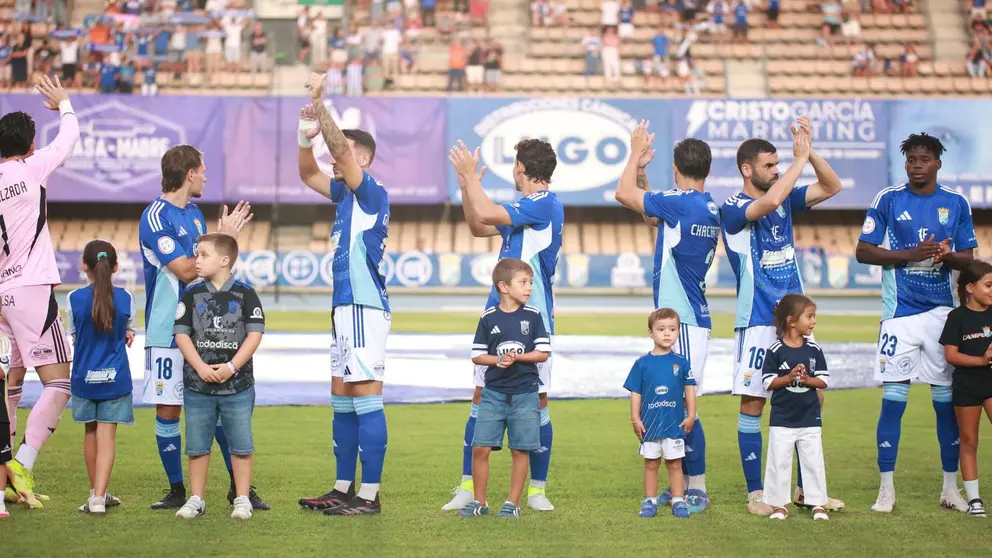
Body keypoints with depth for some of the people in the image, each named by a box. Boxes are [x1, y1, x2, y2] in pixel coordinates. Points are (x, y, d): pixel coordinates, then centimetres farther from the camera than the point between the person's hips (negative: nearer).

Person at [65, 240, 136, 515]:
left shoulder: (74, 298, -8)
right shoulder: (125, 298, -6)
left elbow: (74, 336, 3)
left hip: (84, 378, 1)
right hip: (115, 378, -1)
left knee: (91, 433, 16)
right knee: (107, 436, -1)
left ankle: (97, 492, 28)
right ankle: (98, 497, -13)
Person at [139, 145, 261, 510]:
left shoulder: (194, 213, 13)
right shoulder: (155, 217, -13)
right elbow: (186, 271, -17)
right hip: (167, 331, -7)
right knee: (168, 410, 1)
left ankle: (239, 485, 12)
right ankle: (177, 490, 12)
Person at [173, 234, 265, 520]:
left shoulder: (245, 294, -2)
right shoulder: (192, 295, 3)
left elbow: (255, 334, -6)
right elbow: (182, 333, -1)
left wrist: (231, 367, -15)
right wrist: (200, 367, -14)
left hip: (237, 384, -2)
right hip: (197, 385, 2)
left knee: (240, 444, 3)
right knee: (197, 445, 8)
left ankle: (242, 499, 11)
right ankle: (196, 499, 17)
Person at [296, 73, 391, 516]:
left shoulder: (372, 193, -10)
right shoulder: (346, 194, 15)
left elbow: (341, 148, -21)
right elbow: (308, 174, 23)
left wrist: (320, 104, -21)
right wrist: (306, 135, 6)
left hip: (364, 308, -10)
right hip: (345, 306, 10)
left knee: (366, 399, -9)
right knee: (342, 398, 14)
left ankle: (369, 496, -7)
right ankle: (343, 489, 21)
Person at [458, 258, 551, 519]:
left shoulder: (533, 316, 1)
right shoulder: (489, 318, 1)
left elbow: (543, 353, -1)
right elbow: (477, 355, 4)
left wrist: (517, 357, -15)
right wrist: (498, 360, -14)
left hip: (525, 393, 0)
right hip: (494, 392, 0)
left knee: (520, 450, 2)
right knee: (480, 448, -4)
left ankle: (513, 502, 14)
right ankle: (479, 502, 10)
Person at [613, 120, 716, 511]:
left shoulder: (681, 203, -15)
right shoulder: (710, 209, 13)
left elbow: (623, 194, -10)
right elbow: (650, 215, 28)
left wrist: (636, 153, 3)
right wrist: (642, 171, 24)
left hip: (684, 321, -10)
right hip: (690, 317, 10)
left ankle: (697, 489, -4)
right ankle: (683, 485, 20)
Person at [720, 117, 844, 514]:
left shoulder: (785, 200, 11)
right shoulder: (732, 209, -9)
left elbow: (832, 187, 7)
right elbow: (768, 202, -29)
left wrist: (809, 152, -7)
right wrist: (800, 159, -22)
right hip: (757, 321, -6)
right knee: (753, 404, -2)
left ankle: (807, 488, 16)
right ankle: (755, 494, 4)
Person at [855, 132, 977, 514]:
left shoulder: (957, 204, 8)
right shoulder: (887, 200, 1)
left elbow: (968, 259, 10)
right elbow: (863, 251, -1)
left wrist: (948, 256, -13)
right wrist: (911, 254, -13)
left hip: (943, 311, 2)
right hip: (900, 313, -2)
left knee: (947, 399, 5)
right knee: (893, 399, -4)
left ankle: (950, 487, 14)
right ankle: (886, 488, 3)